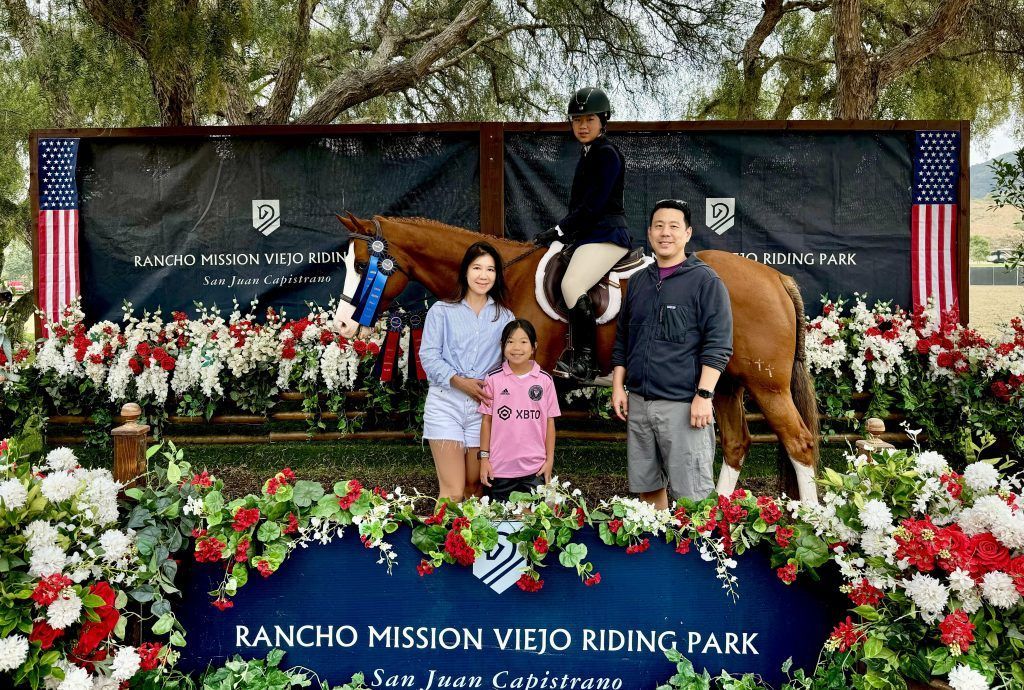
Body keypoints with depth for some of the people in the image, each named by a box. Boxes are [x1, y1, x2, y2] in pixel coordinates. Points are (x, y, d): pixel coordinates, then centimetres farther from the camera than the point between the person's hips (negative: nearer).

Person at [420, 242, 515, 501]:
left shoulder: (504, 317, 12)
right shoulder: (442, 311, 5)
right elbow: (429, 356, -2)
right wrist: (461, 382, -14)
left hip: (484, 406, 3)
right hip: (446, 404, -2)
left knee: (474, 488, 9)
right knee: (453, 492, -9)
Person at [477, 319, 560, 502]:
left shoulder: (545, 380, 0)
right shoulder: (494, 379, -1)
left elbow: (549, 422, 4)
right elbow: (487, 420, 4)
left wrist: (549, 459, 3)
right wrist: (484, 458, 2)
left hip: (534, 468, 0)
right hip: (499, 468, 0)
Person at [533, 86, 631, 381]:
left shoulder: (607, 154, -9)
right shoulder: (588, 154, 20)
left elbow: (593, 205, -17)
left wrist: (559, 230, -13)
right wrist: (561, 232, 12)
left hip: (606, 234, -11)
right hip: (589, 234, 11)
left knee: (572, 285, -28)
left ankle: (583, 363, -26)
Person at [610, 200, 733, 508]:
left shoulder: (706, 281, -3)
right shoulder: (638, 281, 14)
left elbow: (718, 345, -8)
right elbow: (622, 340, 19)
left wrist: (703, 395, -16)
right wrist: (618, 386, 10)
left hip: (683, 405, -6)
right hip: (637, 402, 6)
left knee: (690, 494, -4)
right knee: (647, 487, 15)